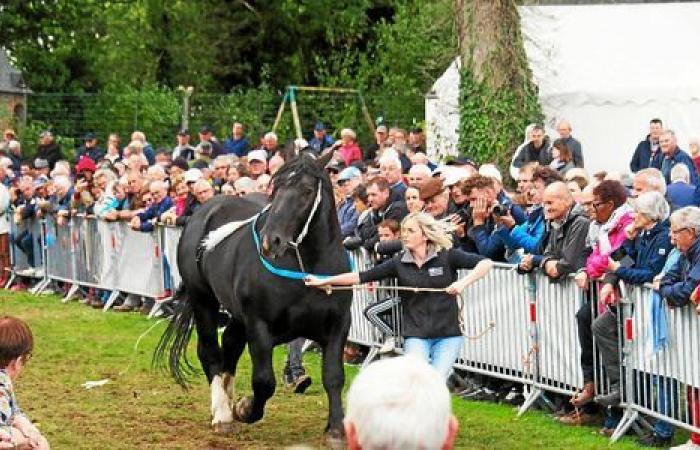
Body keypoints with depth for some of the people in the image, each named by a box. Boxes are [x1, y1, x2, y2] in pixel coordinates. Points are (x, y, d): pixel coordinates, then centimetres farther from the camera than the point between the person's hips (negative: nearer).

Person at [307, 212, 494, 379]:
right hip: (416, 335, 2)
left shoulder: (447, 256, -4)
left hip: (448, 335, -2)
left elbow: (486, 263, -12)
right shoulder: (400, 263, 2)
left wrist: (464, 282, -29)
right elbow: (362, 276, 1)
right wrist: (323, 281, -2)